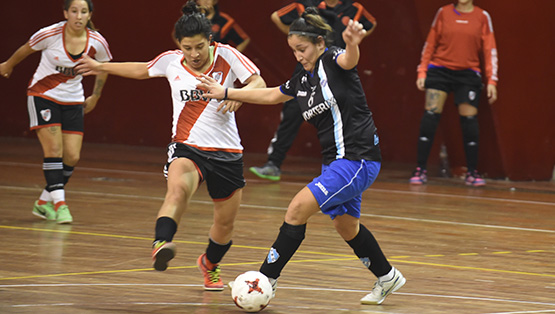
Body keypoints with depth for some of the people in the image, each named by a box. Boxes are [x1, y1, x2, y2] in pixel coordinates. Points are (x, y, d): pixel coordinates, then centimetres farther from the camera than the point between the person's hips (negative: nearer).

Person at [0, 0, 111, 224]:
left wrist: (95, 96, 16)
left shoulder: (97, 42, -12)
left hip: (73, 101, 3)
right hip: (42, 95, -3)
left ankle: (44, 202, 15)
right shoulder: (50, 35, -20)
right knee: (54, 149, -16)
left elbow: (104, 66, 10)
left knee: (72, 158, -2)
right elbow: (25, 50, 0)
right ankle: (59, 204, -15)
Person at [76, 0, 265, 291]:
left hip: (226, 152, 1)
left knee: (225, 224, 13)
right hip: (186, 147, -1)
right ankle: (161, 245, -58)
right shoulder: (170, 61, 3)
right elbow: (142, 70, 23)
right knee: (178, 188, -36)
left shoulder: (226, 56, -4)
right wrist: (102, 67, 32)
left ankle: (210, 264, 44)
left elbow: (259, 84, -8)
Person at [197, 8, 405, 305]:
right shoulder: (303, 80, 12)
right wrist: (225, 93, 29)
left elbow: (350, 59, -37)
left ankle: (266, 279, -12)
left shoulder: (333, 61, -12)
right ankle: (386, 277, 39)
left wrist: (352, 42, -61)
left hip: (358, 159, -10)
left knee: (298, 208, -16)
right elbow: (269, 95, 28)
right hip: (334, 161, 10)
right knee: (345, 226, 20)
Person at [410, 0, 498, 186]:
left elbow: (490, 50, 3)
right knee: (431, 114, -10)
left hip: (468, 73, 0)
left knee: (469, 119, -4)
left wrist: (491, 81, -2)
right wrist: (422, 72, 2)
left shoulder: (482, 17, 3)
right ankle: (420, 169, -7)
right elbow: (430, 44, 9)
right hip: (440, 69, 0)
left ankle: (472, 173, 7)